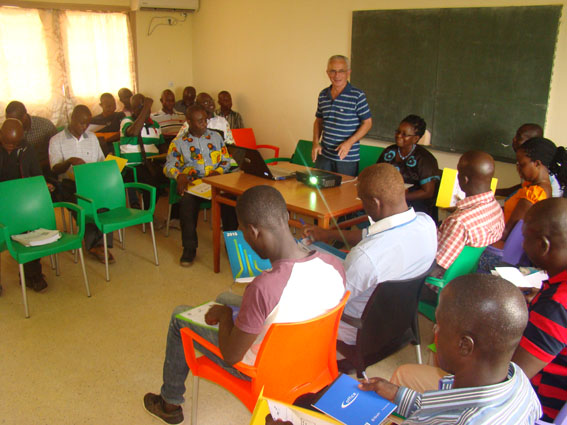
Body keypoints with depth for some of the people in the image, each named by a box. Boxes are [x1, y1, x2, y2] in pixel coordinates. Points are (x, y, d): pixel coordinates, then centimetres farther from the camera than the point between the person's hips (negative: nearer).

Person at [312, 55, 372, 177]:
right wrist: (315, 143, 4)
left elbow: (367, 123, -6)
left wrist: (349, 142, -16)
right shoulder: (323, 95, 8)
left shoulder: (357, 96, -8)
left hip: (347, 158, -4)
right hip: (324, 155, 4)